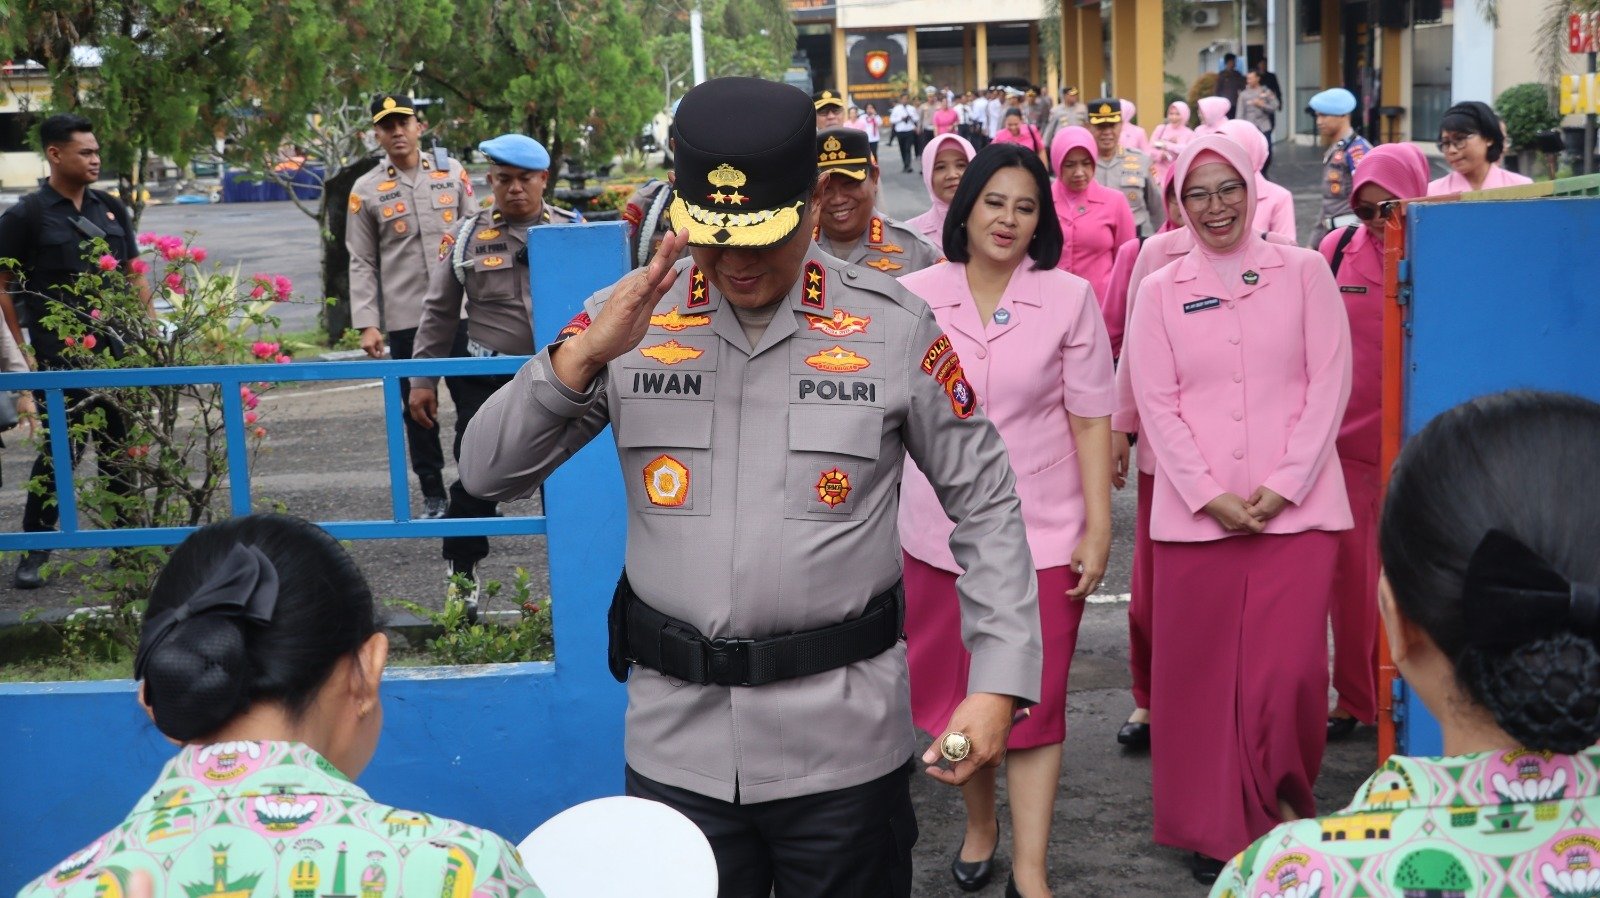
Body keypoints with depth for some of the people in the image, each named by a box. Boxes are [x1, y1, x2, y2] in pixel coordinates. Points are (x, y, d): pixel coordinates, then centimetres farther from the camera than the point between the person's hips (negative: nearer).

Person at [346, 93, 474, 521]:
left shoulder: (452, 173, 7)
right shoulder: (366, 191, 4)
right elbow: (361, 263, 4)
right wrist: (367, 323, -4)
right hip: (404, 317, 0)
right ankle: (433, 496, 14)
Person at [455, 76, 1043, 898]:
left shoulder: (895, 327, -5)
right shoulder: (629, 317, -1)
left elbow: (985, 504, 0)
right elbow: (487, 473, -1)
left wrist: (999, 682, -9)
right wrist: (580, 357, -17)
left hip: (843, 744, -1)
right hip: (676, 744, 2)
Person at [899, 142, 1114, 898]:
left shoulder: (1069, 298, -2)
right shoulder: (914, 297, 1)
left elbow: (1091, 419, -1)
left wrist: (1098, 528, -5)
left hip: (1042, 532, -2)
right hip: (939, 531, 2)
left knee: (1034, 702, 0)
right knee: (953, 695, 13)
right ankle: (979, 822, 36)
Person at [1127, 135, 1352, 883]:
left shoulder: (1304, 273, 8)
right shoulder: (1160, 291, 9)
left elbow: (1329, 383, 2)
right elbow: (1156, 404, 3)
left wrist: (1284, 486, -8)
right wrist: (1208, 495, -9)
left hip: (1296, 508, -1)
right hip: (1193, 513, 1)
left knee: (1289, 672, -9)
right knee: (1201, 673, 2)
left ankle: (1287, 808, 16)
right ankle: (1216, 828, 16)